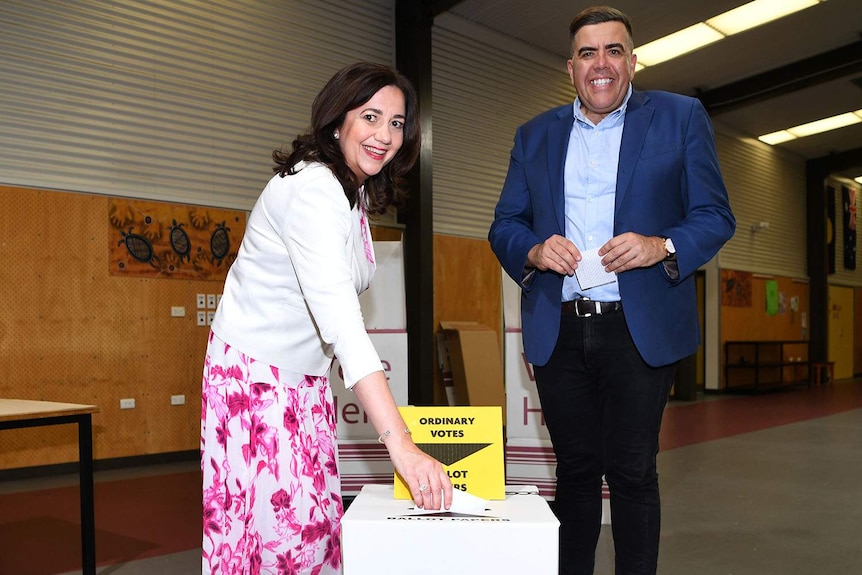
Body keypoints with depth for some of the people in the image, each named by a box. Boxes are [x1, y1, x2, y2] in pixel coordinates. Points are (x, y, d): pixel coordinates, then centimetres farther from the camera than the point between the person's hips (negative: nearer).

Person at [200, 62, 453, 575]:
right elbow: (340, 317, -34)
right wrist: (402, 446, -40)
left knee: (317, 528, 9)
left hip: (305, 381, 9)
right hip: (255, 374, -9)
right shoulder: (313, 189, -23)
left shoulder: (357, 192, 8)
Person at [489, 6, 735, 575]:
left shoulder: (681, 117, 7)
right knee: (575, 470, 11)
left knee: (633, 473, 3)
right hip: (558, 330, 3)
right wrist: (533, 250, -10)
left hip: (640, 329, -2)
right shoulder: (535, 135, 14)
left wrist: (663, 246, -17)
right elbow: (504, 225, 12)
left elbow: (716, 215, 3)